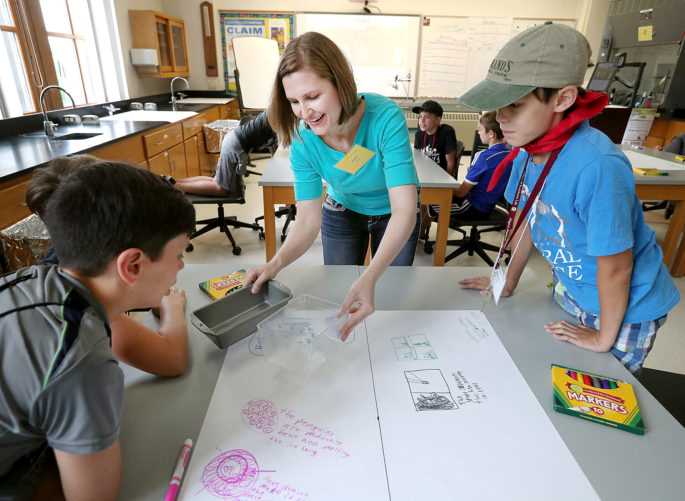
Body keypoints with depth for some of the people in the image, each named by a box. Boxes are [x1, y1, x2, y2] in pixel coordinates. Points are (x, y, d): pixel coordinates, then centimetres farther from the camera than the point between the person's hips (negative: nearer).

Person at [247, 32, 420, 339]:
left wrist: (369, 278, -56)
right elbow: (308, 221, -23)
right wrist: (277, 262, -43)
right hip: (342, 215, 2)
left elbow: (404, 211, -41)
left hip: (394, 218, -2)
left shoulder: (386, 118, -36)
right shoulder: (303, 142, -25)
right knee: (337, 299, 15)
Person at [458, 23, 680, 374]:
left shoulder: (597, 167, -37)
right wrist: (508, 283, 10)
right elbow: (528, 219, 0)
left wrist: (604, 339, -12)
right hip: (571, 290, 6)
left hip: (625, 308, -6)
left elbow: (615, 266, -26)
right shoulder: (528, 149, -16)